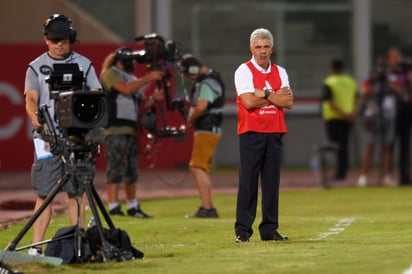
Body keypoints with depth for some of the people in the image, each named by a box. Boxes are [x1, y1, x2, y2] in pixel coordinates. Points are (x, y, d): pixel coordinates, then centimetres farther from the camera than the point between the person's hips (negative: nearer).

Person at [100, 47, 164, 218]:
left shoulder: (131, 78, 23)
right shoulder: (110, 73, -1)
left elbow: (140, 104, 20)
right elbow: (126, 89, -17)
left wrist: (153, 98, 2)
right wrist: (148, 79, -14)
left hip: (130, 129, 9)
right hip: (115, 129, -9)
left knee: (132, 171, 12)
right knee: (115, 169, -11)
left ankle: (133, 207, 20)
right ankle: (113, 207, -12)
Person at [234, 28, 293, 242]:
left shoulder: (280, 72, 14)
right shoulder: (244, 71, 0)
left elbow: (288, 102, 2)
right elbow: (248, 101, -13)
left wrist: (264, 95, -9)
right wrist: (276, 96, -4)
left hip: (275, 133, 4)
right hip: (251, 133, -4)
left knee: (272, 182, 4)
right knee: (248, 181, -6)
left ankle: (269, 229, 8)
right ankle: (242, 230, -4)